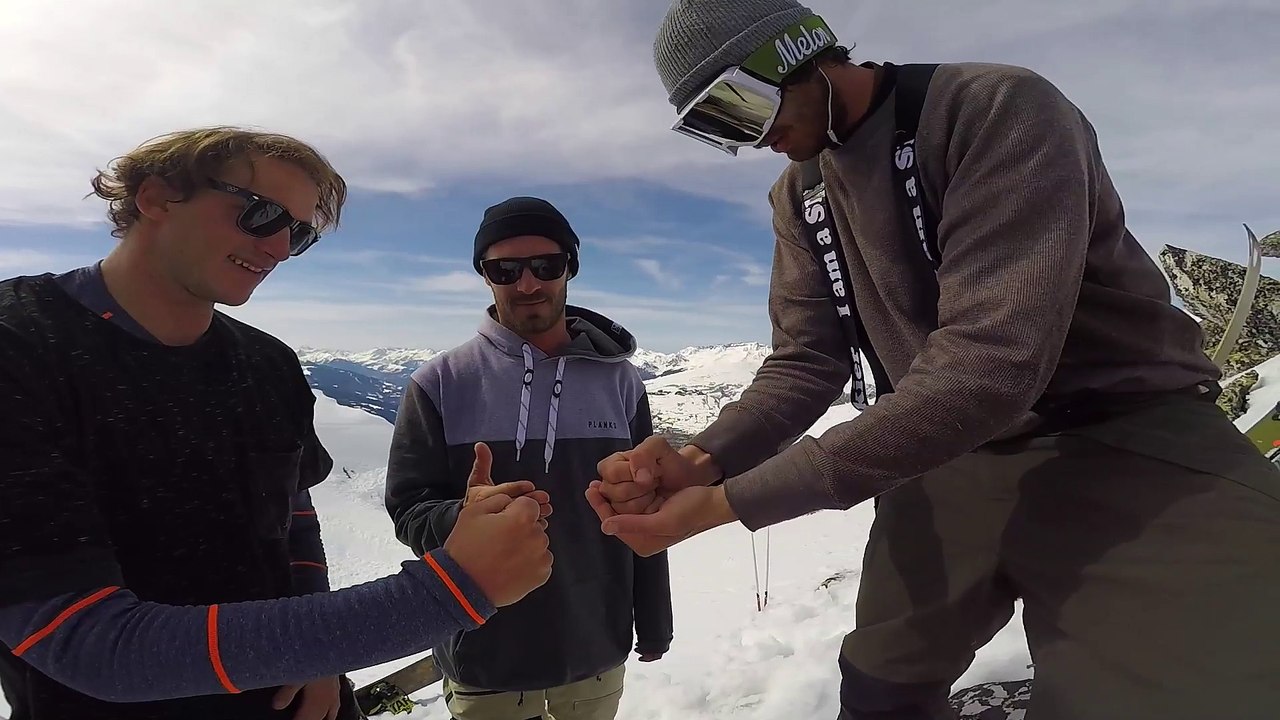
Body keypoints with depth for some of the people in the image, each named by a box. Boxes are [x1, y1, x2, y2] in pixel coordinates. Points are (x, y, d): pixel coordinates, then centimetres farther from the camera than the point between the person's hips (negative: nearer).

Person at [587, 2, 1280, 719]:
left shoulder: (998, 107, -19)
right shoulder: (798, 195, 4)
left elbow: (987, 369, -31)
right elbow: (807, 361, -2)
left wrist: (733, 498, -31)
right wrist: (702, 460, -23)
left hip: (1127, 443, -5)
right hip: (948, 462, 6)